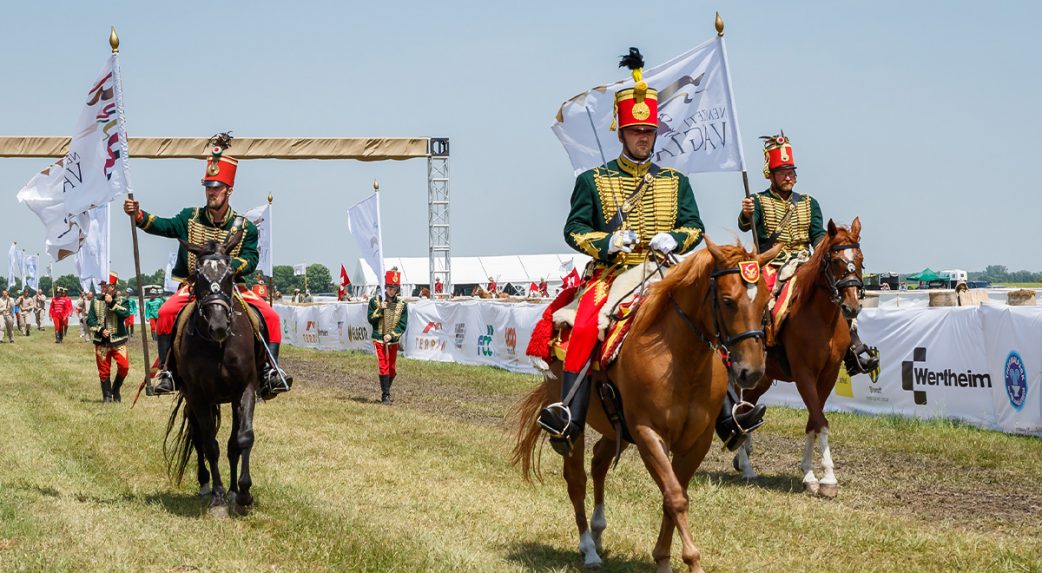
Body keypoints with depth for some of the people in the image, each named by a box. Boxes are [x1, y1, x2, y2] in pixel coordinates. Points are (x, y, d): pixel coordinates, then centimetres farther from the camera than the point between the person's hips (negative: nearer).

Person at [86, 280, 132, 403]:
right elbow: (90, 320, 3)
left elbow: (125, 314, -17)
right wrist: (100, 330, -11)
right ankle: (107, 396, 15)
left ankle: (116, 389, 11)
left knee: (124, 365, -12)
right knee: (104, 370, 4)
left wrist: (112, 303, -17)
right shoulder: (95, 301, 6)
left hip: (118, 340, -1)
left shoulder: (122, 300, 2)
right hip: (101, 341, 1)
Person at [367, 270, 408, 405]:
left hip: (393, 341, 3)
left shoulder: (402, 305, 1)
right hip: (379, 340, -3)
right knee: (383, 367, -10)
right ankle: (385, 396, -10)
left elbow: (403, 325, -3)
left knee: (392, 369, 10)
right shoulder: (375, 301, -1)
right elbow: (371, 319, -1)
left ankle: (386, 392, 27)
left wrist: (391, 335, -15)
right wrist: (380, 310, -16)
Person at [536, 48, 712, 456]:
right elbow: (574, 229, 6)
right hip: (610, 273, -2)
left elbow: (694, 226, 14)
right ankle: (569, 418, -35)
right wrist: (607, 242, -13)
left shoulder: (675, 181, 17)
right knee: (585, 327, -30)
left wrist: (674, 239, -9)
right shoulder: (593, 180, 10)